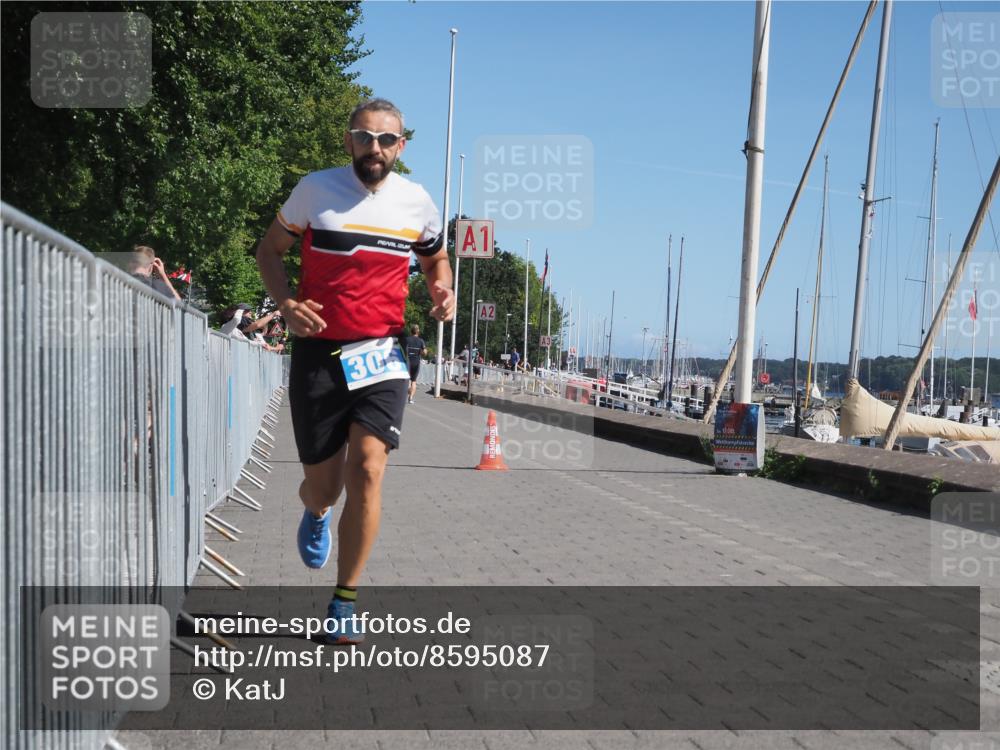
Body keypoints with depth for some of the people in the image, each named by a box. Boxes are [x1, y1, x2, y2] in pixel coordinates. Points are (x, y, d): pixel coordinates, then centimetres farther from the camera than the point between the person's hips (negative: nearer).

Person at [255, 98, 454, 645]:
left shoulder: (418, 202, 4)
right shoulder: (316, 189, -3)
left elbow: (435, 257, 22)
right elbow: (270, 248, 8)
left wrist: (441, 289, -1)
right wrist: (286, 303, -11)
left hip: (382, 355, 1)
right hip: (318, 353, -1)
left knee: (367, 471, -16)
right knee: (323, 485, 6)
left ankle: (344, 603, -2)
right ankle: (316, 513, 47)